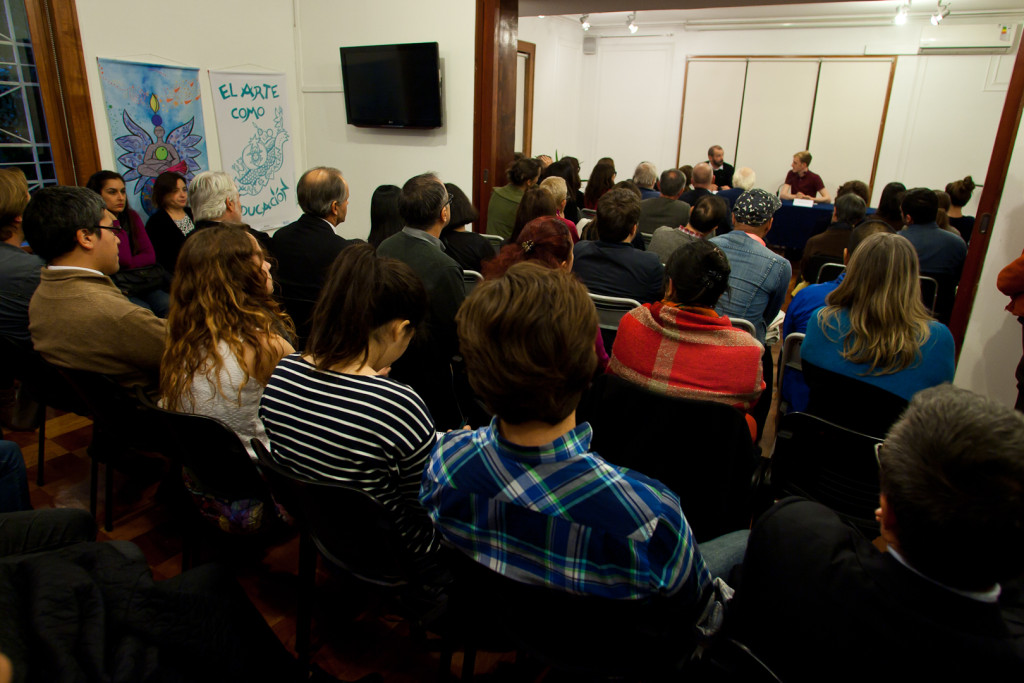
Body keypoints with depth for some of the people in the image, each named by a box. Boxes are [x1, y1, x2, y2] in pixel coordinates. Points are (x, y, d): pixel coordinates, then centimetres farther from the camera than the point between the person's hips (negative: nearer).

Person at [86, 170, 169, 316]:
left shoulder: (131, 217, 11)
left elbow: (150, 256, 5)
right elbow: (125, 260, -14)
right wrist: (116, 225, -11)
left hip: (144, 282, 4)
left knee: (168, 304, -25)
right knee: (143, 310, -31)